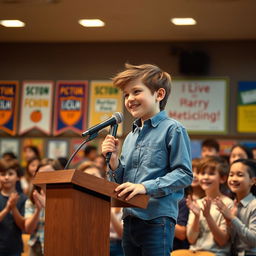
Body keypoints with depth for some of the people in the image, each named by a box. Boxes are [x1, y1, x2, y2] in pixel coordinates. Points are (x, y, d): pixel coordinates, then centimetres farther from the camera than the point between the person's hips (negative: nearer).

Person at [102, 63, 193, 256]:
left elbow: (184, 174, -11)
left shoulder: (173, 129, -5)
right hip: (130, 218, 7)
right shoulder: (131, 137, 16)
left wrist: (146, 187, -20)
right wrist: (114, 160, -1)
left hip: (157, 220, -7)